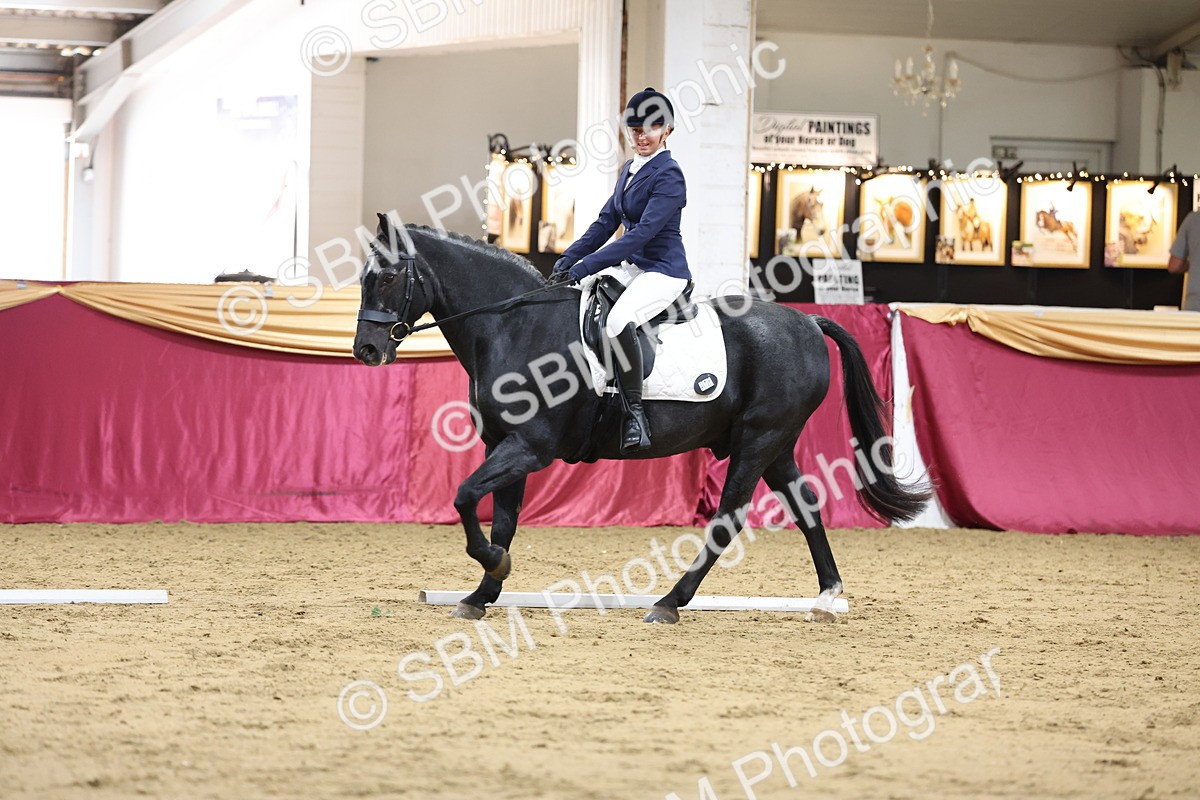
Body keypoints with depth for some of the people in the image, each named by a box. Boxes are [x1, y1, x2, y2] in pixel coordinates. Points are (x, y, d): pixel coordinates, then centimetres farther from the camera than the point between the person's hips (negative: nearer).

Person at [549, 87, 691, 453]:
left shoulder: (668, 175, -15)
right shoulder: (629, 169, 13)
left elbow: (643, 232, -23)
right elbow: (605, 223, 15)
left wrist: (584, 267, -25)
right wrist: (566, 261, 1)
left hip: (663, 271, -10)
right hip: (631, 267, 10)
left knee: (618, 320, -36)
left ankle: (635, 415, -31)